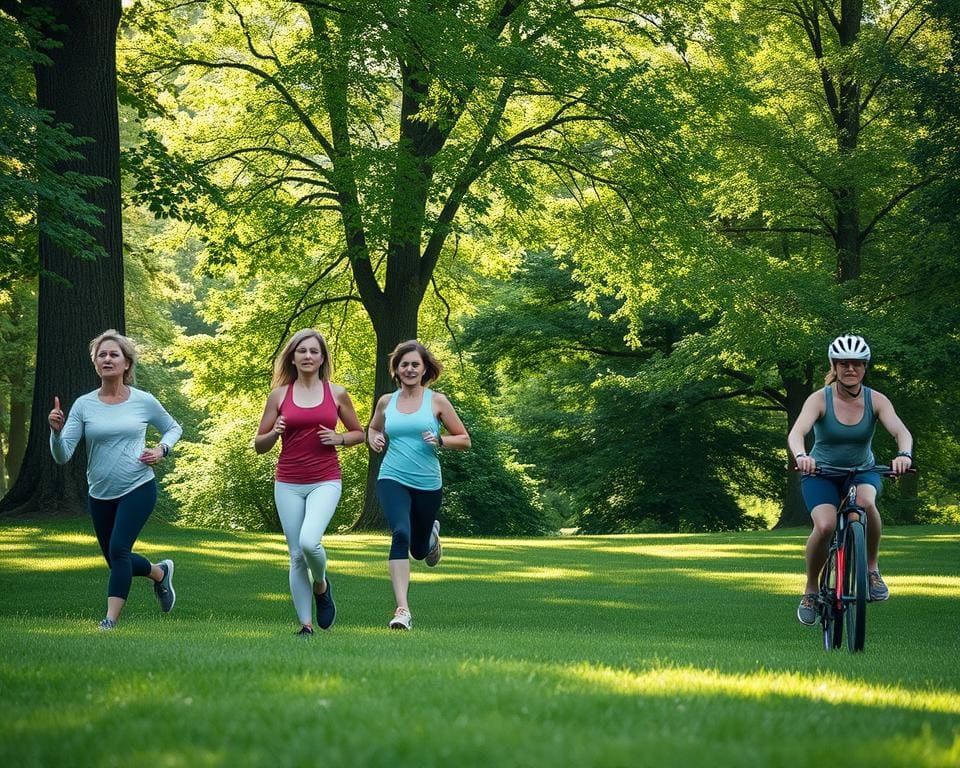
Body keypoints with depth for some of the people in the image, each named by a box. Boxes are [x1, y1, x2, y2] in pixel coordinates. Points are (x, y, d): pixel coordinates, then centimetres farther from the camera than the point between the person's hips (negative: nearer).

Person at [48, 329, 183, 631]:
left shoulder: (144, 402, -3)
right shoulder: (83, 405, -3)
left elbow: (173, 428, 16)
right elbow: (62, 456, -9)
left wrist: (161, 450, -4)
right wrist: (56, 431, -28)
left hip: (138, 489, -3)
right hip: (100, 494, 3)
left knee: (119, 550, -20)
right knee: (117, 561, 14)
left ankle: (111, 620, -14)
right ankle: (160, 572, 44)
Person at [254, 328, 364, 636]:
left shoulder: (336, 394, 4)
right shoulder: (279, 395, 4)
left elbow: (359, 433, 16)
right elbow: (259, 445, 9)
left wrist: (338, 439, -5)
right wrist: (275, 433, -12)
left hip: (325, 482, -2)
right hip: (288, 484, 2)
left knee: (309, 541, -23)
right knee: (296, 556, 1)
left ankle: (321, 585, 8)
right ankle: (305, 624, 9)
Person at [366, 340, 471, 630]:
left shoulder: (437, 401, 0)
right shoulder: (386, 402, 6)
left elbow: (464, 440, 5)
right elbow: (373, 428, 26)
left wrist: (439, 440, -14)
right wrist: (373, 439, 3)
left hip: (428, 484, 0)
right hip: (393, 480, 0)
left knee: (419, 550, 14)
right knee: (401, 534, -26)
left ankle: (432, 533, 54)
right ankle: (402, 609, -29)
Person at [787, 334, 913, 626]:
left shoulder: (876, 400, -12)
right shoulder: (820, 399, -17)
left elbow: (901, 431, -26)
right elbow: (797, 433, -32)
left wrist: (904, 454, -50)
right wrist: (801, 456, -55)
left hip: (862, 471, 1)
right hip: (821, 473, -1)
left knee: (865, 502, -35)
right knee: (825, 526, -28)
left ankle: (872, 568, -13)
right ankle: (811, 589, -3)